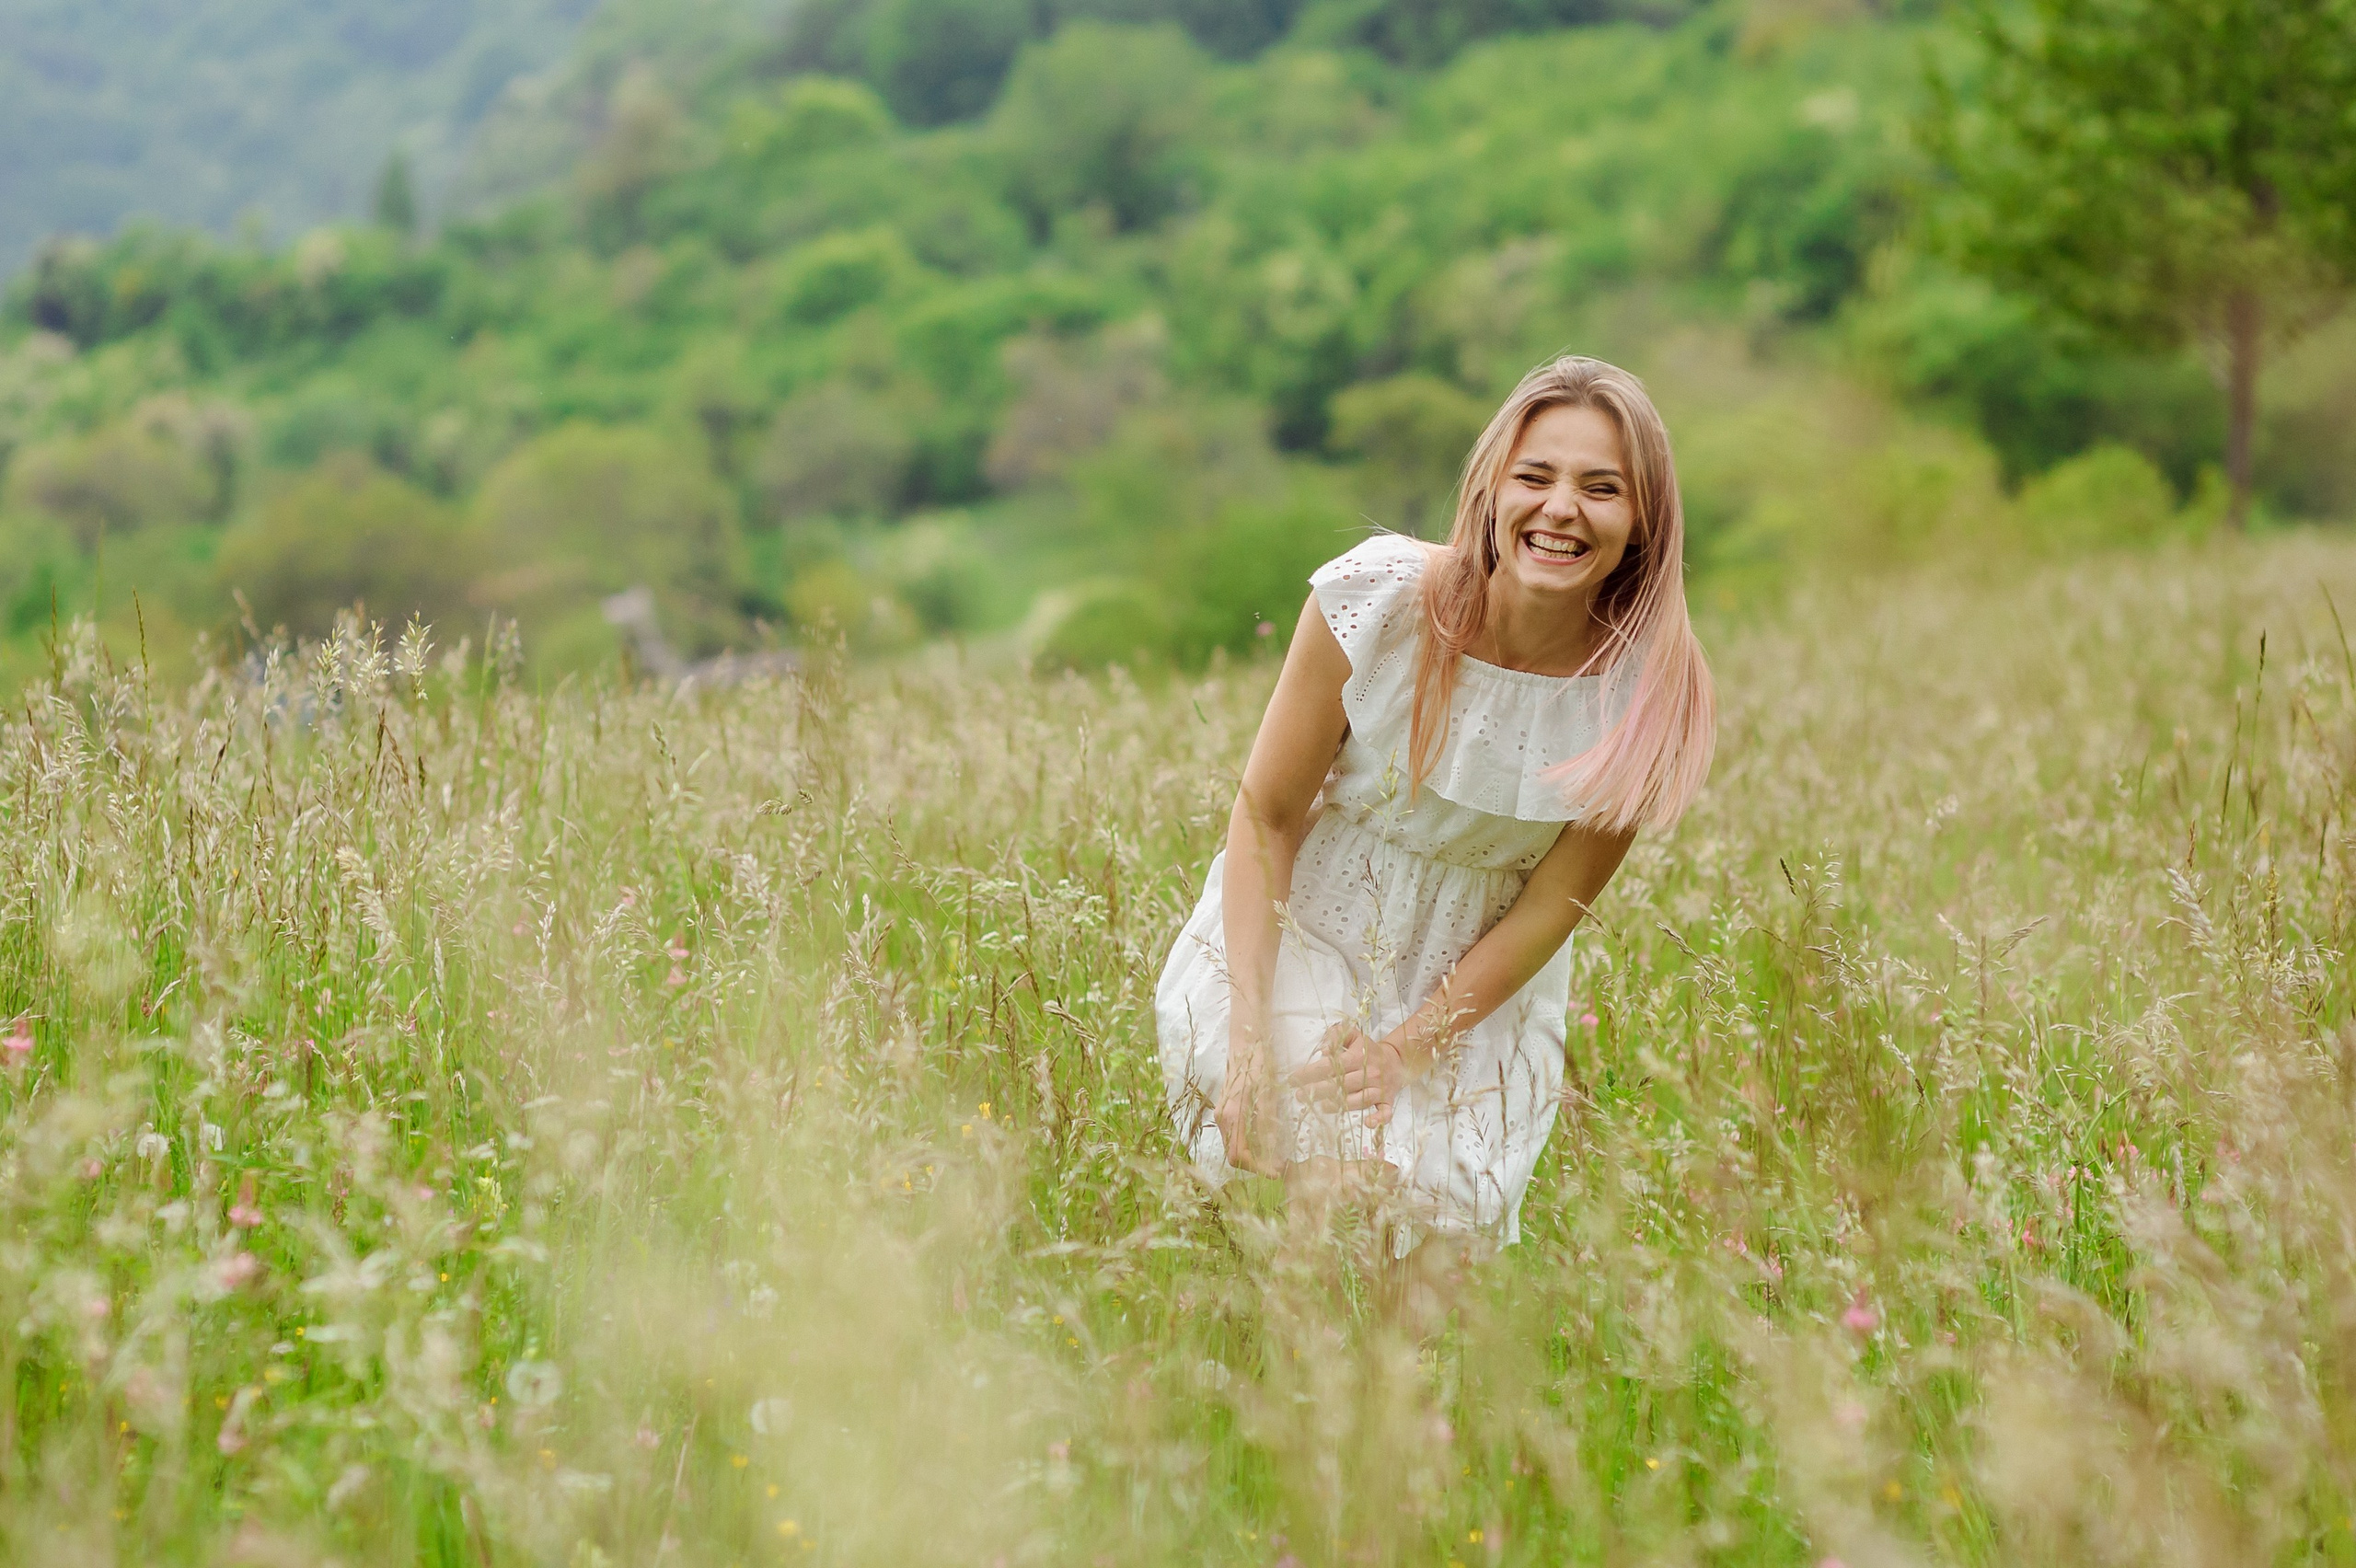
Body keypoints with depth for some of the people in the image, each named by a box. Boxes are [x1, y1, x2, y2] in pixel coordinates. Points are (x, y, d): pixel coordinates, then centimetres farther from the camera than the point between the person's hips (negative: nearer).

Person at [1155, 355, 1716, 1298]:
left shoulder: (1648, 691, -17)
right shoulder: (1378, 599, -21)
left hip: (1481, 982, 2)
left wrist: (1405, 1049, -15)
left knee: (1442, 1240, -6)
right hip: (1304, 936, -2)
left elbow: (1552, 905, -8)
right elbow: (1266, 815, -13)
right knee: (1333, 1191, -21)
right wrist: (1249, 1038, -19)